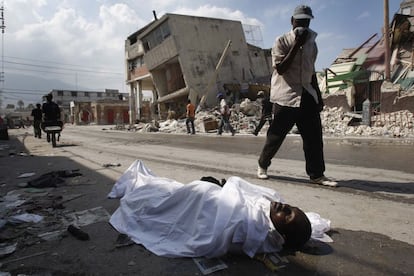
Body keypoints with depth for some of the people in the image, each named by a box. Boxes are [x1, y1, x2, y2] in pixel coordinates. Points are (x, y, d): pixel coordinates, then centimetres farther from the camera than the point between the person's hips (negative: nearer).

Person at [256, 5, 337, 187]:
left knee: (314, 136, -1)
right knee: (276, 134, 1)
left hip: (307, 95, 6)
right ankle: (262, 165, 21)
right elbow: (280, 68, -14)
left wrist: (318, 96, 18)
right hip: (286, 96, -6)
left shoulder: (311, 43, 17)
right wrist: (296, 45, -16)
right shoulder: (282, 41, -2)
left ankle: (317, 175, 6)